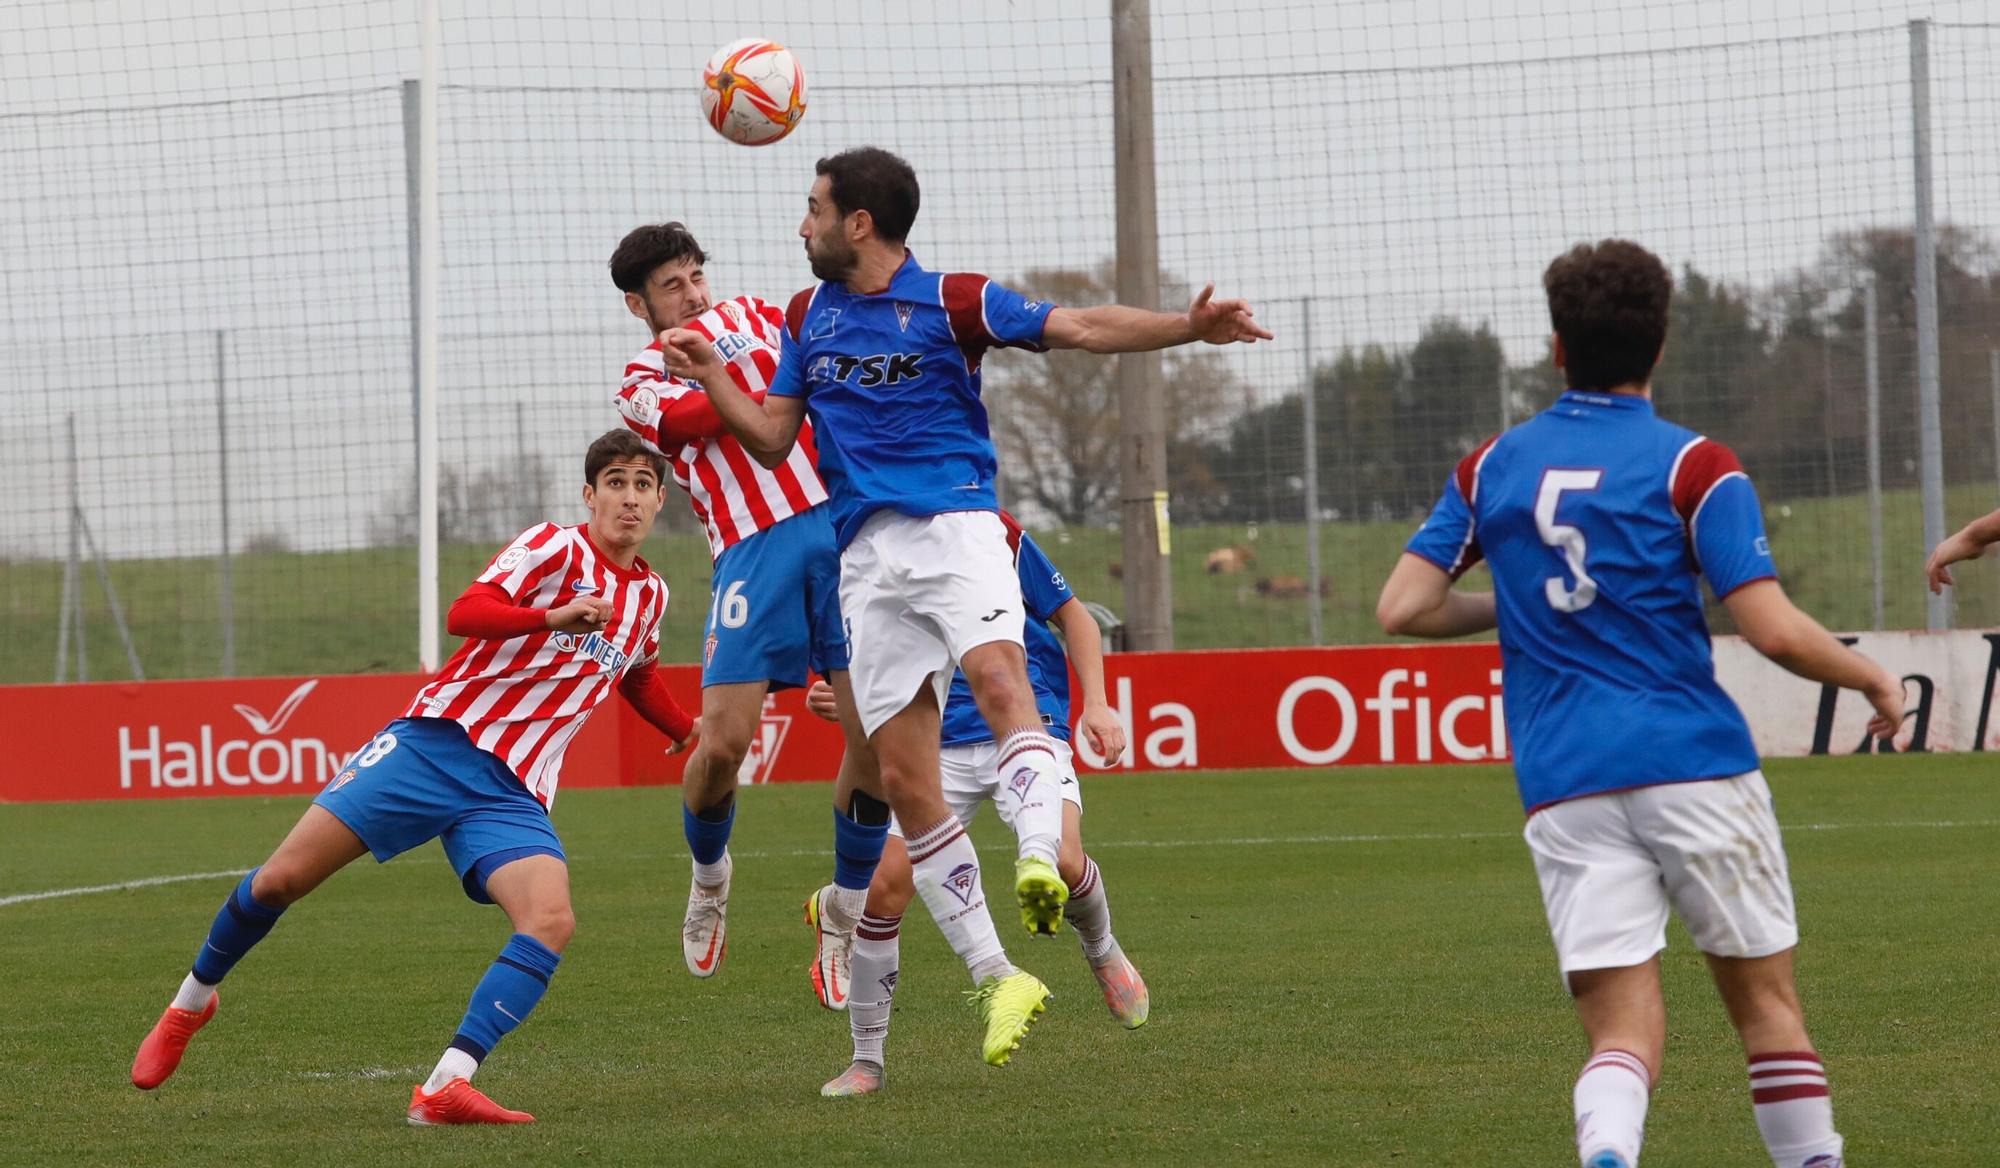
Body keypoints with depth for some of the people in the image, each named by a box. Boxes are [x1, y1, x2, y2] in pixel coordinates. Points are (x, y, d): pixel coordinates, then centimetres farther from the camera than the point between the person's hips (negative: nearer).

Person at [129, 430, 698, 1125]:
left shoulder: (650, 597, 16)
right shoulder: (555, 547, -3)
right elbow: (465, 614, -19)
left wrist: (691, 735, 36)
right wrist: (554, 618, -31)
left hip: (511, 794, 4)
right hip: (438, 742, -4)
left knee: (552, 919, -26)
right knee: (282, 879, -6)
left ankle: (444, 1091, -30)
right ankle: (191, 1003, 22)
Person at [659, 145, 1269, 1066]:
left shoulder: (950, 301, 1)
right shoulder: (810, 317, 17)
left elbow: (1078, 328, -5)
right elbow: (771, 439, 19)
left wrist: (1188, 327, -19)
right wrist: (710, 376, 3)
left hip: (954, 526, -5)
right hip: (867, 557, 5)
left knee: (997, 675, -35)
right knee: (903, 779, -4)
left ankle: (1040, 855, -54)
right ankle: (995, 980, 1)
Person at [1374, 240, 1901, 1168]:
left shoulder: (1491, 467, 11)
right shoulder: (1693, 465, -1)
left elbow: (1404, 609, 7)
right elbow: (1775, 632, -9)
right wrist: (1874, 678, 9)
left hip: (1563, 788, 2)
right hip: (1695, 768, -2)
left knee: (1623, 1036, -3)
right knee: (1766, 1002, 14)